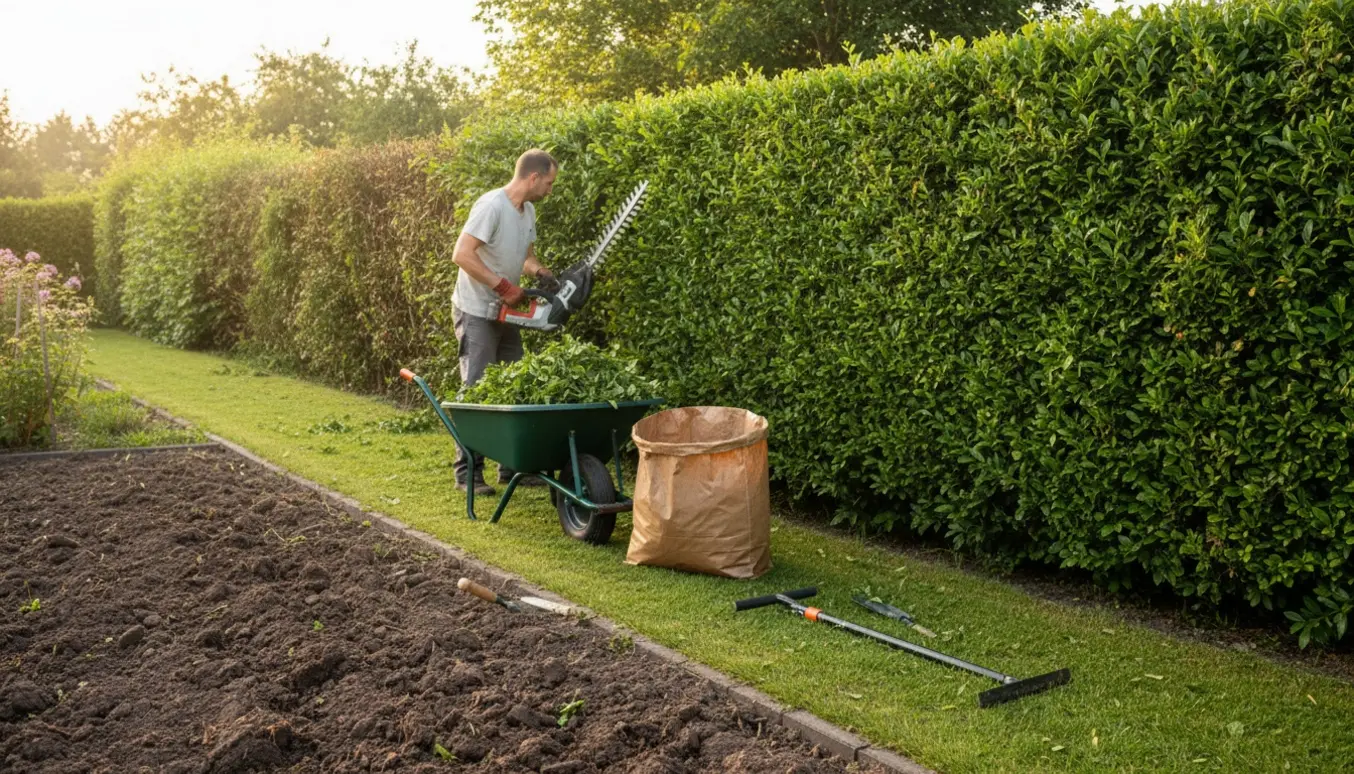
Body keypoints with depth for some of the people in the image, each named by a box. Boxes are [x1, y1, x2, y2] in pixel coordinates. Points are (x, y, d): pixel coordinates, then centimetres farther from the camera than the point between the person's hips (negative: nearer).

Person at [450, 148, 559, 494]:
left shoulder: (528, 211, 9)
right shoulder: (491, 206, -19)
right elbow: (462, 255, -26)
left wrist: (539, 271, -3)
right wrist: (505, 287, -25)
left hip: (506, 314, 9)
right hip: (476, 313, -9)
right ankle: (468, 472, -1)